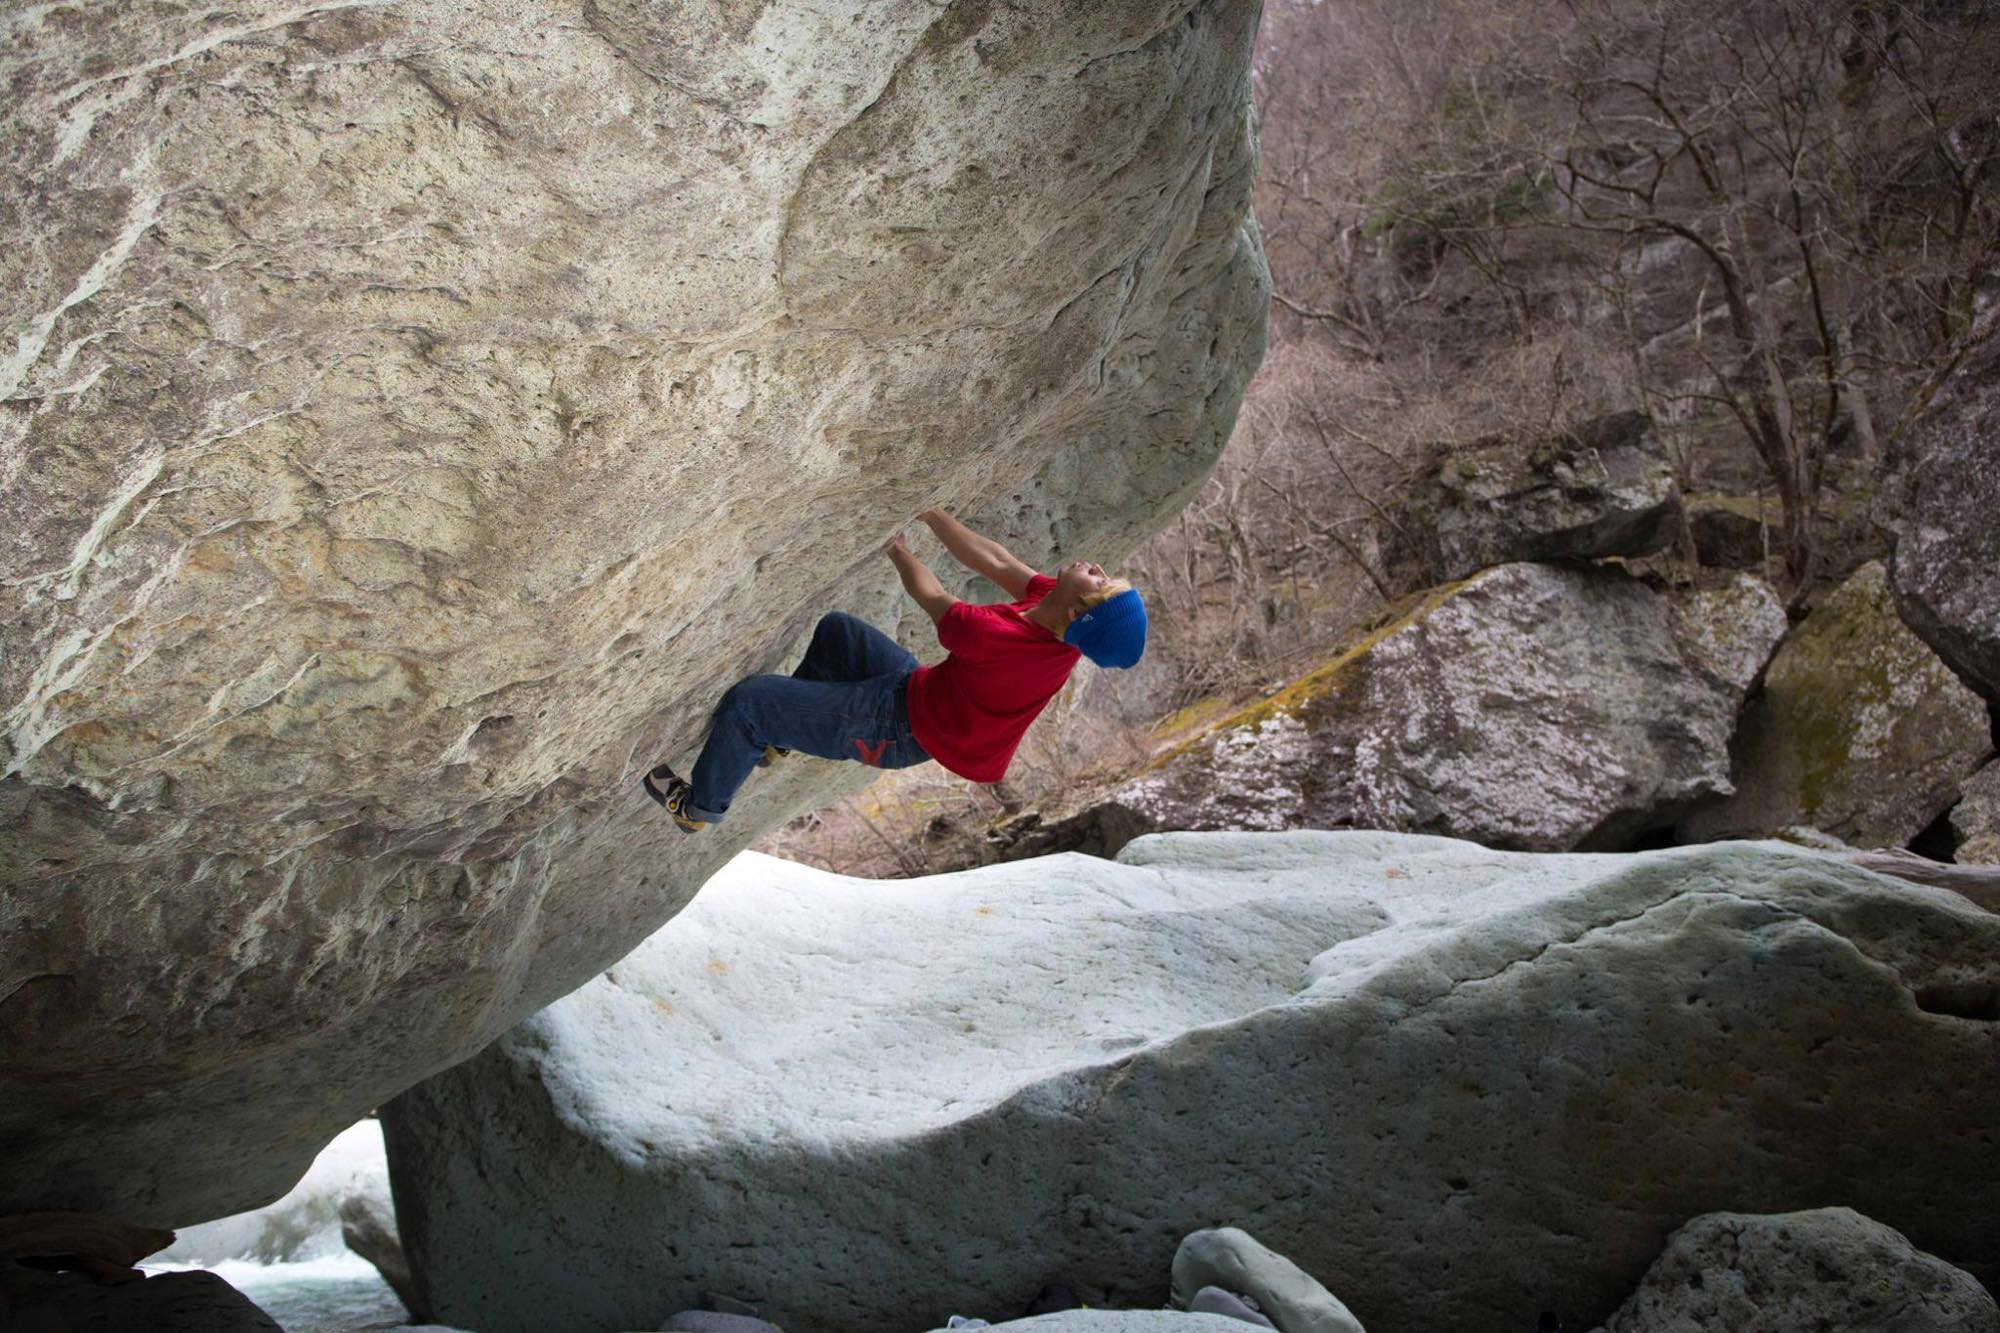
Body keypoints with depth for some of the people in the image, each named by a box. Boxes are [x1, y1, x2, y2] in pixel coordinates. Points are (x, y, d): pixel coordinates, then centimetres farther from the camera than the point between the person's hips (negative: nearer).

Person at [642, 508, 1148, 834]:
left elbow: (934, 600, -19)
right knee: (836, 628, 25)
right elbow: (997, 564, -6)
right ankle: (777, 739, 38)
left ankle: (699, 807, 22)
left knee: (746, 700, -4)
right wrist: (929, 512, -4)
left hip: (894, 730, -8)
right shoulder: (1065, 625, -19)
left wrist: (897, 548, -1)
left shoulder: (1000, 640, -40)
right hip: (920, 690, 8)